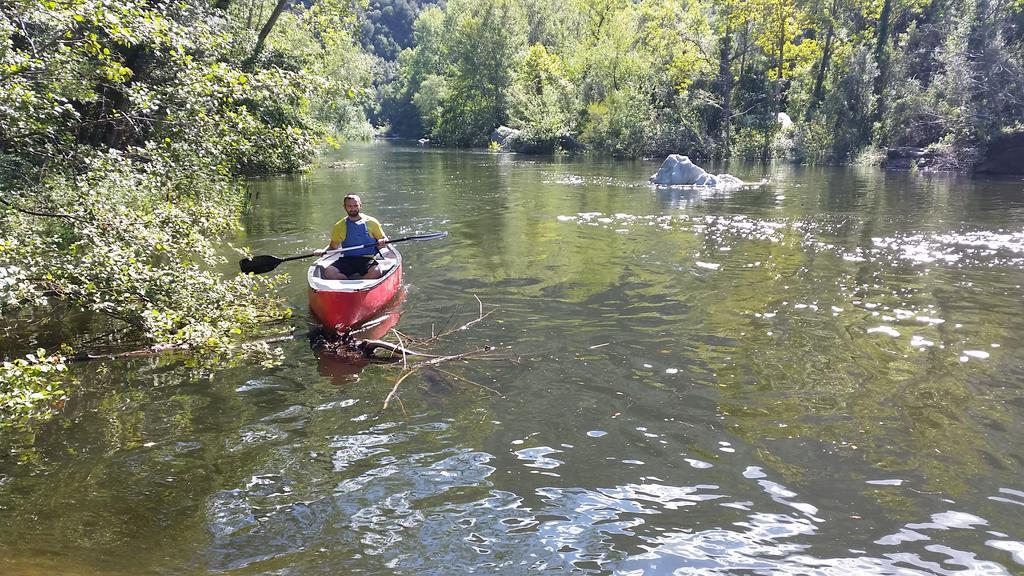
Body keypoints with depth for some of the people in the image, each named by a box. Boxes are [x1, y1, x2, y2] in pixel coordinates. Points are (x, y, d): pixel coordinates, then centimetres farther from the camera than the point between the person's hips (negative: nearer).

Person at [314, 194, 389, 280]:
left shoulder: (371, 222, 8)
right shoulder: (339, 226, 13)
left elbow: (384, 239, 12)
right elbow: (333, 246, 20)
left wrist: (383, 242, -12)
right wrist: (323, 250, -1)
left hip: (367, 259, -2)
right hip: (347, 260, 2)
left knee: (376, 272, -36)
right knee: (328, 272, -27)